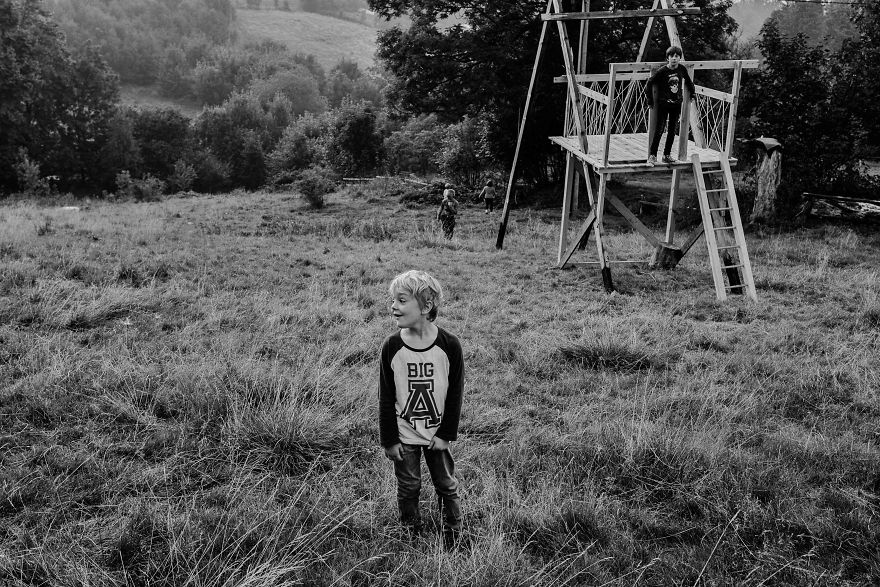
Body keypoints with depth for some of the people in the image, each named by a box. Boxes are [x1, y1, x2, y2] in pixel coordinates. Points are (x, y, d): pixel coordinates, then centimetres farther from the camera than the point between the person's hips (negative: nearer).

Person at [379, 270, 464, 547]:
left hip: (437, 434, 0)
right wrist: (388, 440, -5)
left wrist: (446, 434, -7)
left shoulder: (449, 345, -15)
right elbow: (386, 398, -5)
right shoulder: (391, 347, -12)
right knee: (408, 488, 13)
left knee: (447, 487, 12)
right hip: (403, 435, 1)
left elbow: (455, 393, -7)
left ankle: (453, 541, 31)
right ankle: (412, 538, 33)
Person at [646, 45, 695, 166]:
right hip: (663, 103, -4)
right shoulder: (662, 71, -13)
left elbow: (688, 82, 16)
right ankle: (652, 156, -3)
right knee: (658, 130, -8)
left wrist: (692, 93, 18)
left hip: (676, 103, 4)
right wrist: (650, 100, -5)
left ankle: (667, 155, 16)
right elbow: (650, 83, -6)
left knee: (673, 131, 7)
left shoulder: (682, 69, -2)